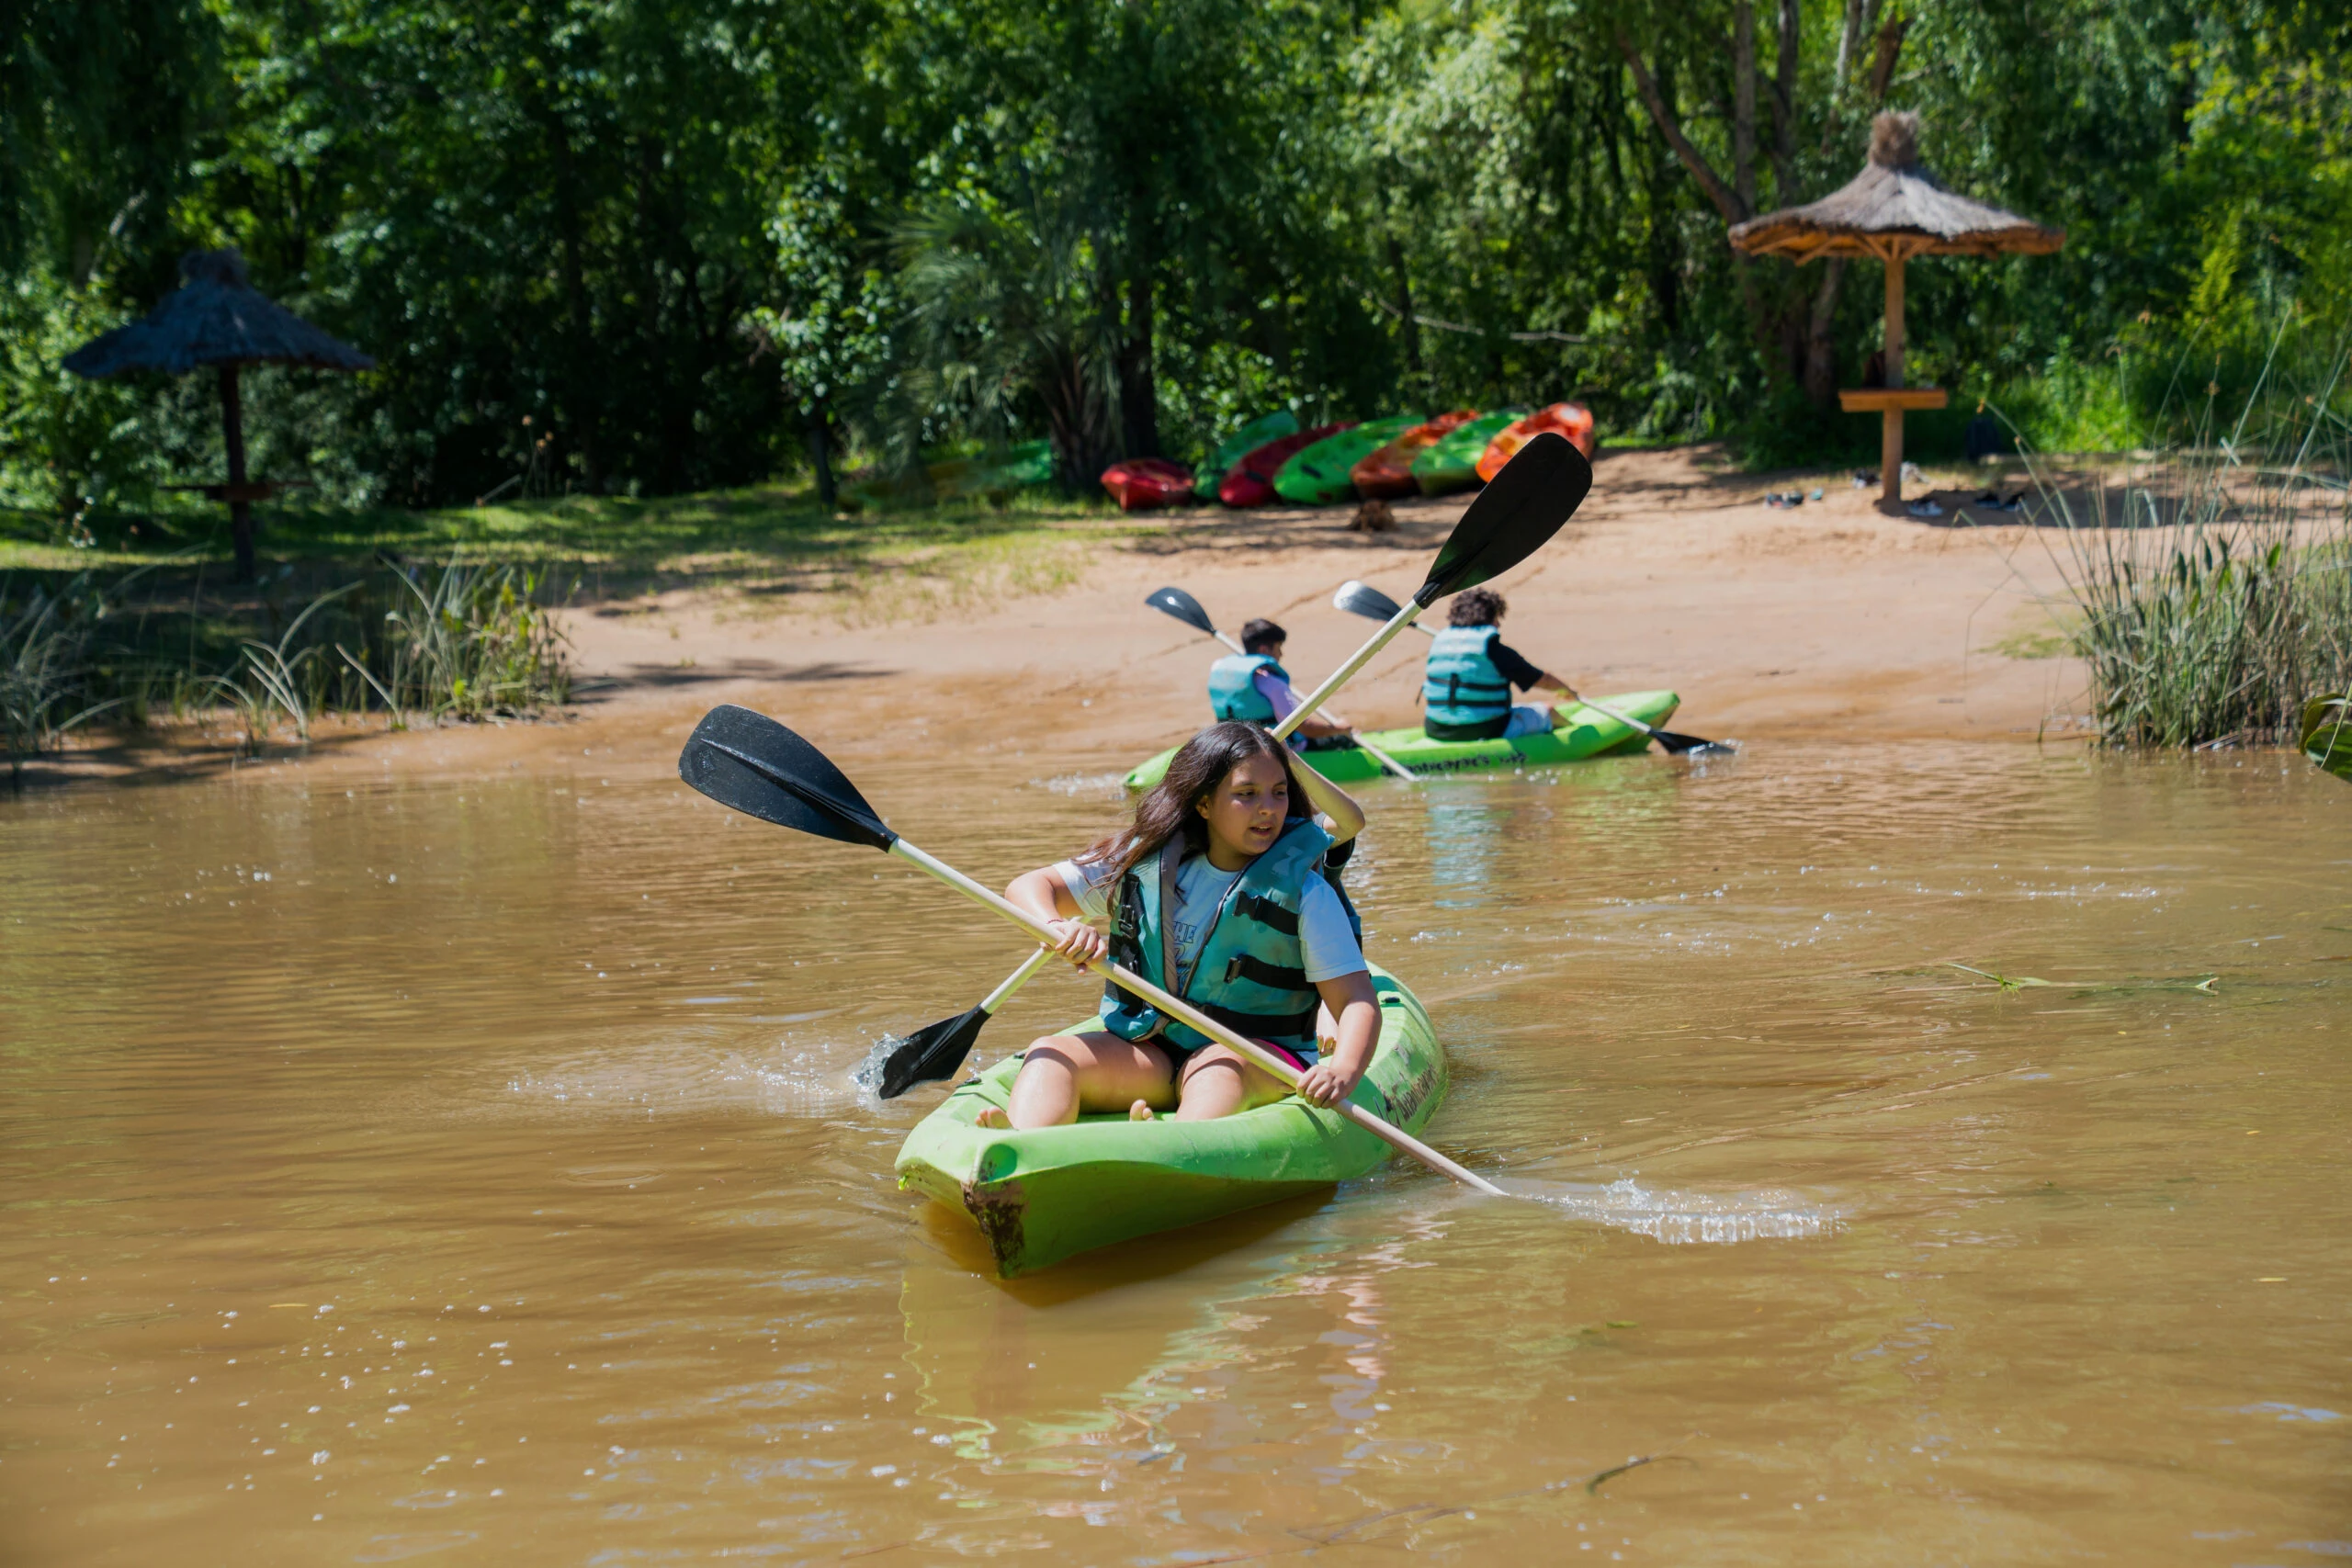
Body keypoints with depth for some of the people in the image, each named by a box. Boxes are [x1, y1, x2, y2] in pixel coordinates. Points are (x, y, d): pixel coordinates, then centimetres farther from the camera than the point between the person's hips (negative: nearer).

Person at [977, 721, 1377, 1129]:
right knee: (1051, 1054, -23)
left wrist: (1344, 1070, -32)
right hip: (1149, 1052, 4)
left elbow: (1358, 998, -9)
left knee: (1222, 1065, -37)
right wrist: (1057, 926, -21)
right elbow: (1028, 887, 5)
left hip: (1260, 1057, -3)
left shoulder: (1304, 892, -3)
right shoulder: (1145, 864, 5)